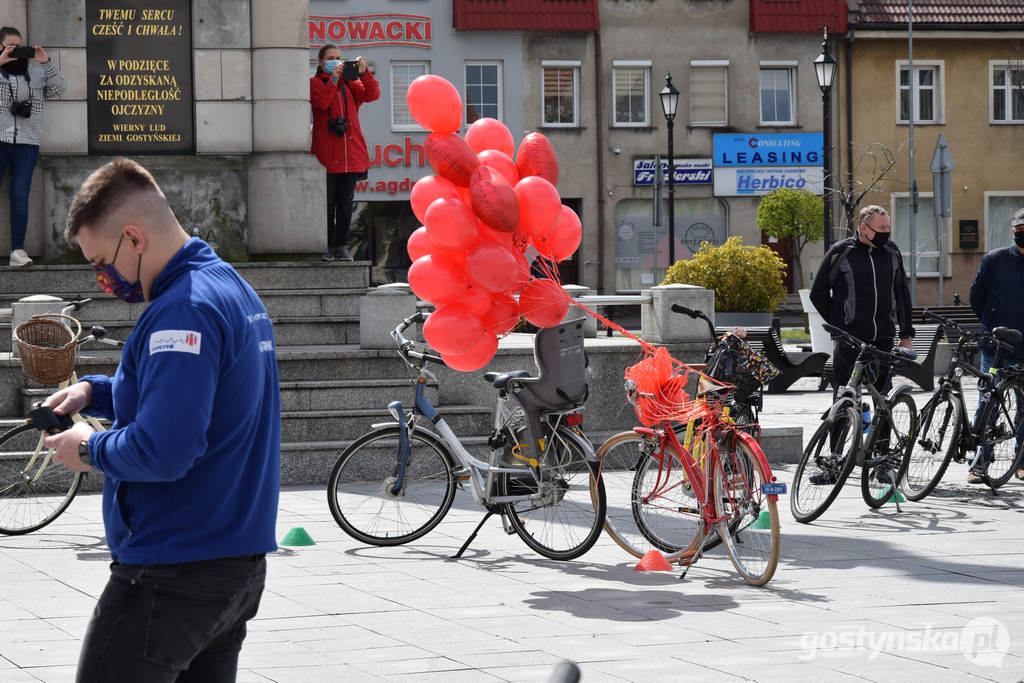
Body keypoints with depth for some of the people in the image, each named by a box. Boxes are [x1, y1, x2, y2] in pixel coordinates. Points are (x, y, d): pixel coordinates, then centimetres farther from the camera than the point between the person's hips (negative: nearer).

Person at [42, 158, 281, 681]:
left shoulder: (182, 311, -19)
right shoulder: (232, 287, 13)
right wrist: (93, 391, 15)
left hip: (175, 576, -10)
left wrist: (89, 449, -9)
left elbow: (163, 452, -28)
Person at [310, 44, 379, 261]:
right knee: (327, 202, -3)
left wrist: (364, 73, -10)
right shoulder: (315, 83, 6)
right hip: (326, 153, -4)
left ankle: (342, 246, 7)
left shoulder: (349, 83, 17)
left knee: (346, 201, 4)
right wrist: (333, 79, -18)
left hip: (351, 152, 4)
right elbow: (321, 103, -14)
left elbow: (372, 95, 2)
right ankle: (327, 246, 1)